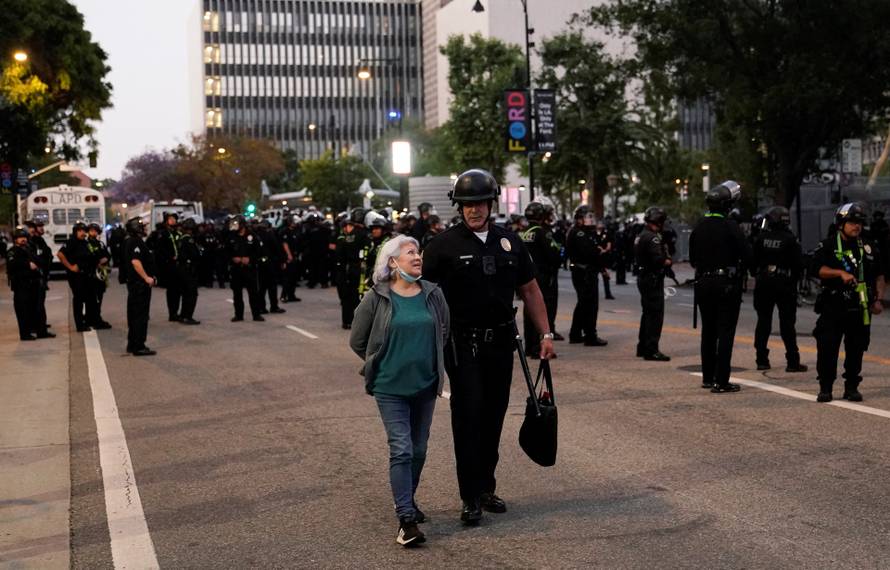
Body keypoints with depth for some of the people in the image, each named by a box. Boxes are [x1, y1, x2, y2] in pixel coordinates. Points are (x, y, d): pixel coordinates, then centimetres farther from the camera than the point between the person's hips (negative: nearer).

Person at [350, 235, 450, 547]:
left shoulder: (433, 294, 0)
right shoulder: (376, 298, -9)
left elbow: (443, 333, 17)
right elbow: (357, 341, 2)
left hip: (426, 384, 4)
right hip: (391, 387, -4)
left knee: (419, 450, 14)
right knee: (401, 450, -8)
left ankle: (407, 500, 35)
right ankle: (406, 519, -6)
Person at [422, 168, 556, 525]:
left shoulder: (509, 242, 7)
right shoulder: (444, 245, -6)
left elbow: (530, 290, 13)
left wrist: (546, 334, 9)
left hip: (501, 343, 4)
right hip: (463, 344, -4)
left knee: (493, 418, 11)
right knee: (468, 418, -5)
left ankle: (487, 488, 24)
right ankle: (471, 498, 1)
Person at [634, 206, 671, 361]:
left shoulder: (640, 236, 15)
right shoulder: (652, 237, -17)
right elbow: (659, 259, -26)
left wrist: (664, 260, 6)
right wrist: (667, 261, -5)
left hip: (643, 277, 10)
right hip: (653, 279, -10)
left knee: (648, 313, 18)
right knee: (656, 314, -8)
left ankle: (642, 347, 24)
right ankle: (651, 350, -9)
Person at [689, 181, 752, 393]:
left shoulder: (699, 228, 5)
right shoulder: (731, 227, -14)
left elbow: (693, 259, 11)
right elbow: (747, 256, -13)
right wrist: (737, 267, 4)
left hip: (703, 284, 6)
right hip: (727, 285, -6)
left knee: (708, 331, 15)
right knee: (725, 333, -3)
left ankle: (707, 377, 22)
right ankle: (721, 381, -5)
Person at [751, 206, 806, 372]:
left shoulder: (761, 237, 1)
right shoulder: (790, 239, -7)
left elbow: (753, 260, 4)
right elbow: (797, 263, -6)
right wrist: (794, 280, 9)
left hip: (763, 283, 3)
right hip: (784, 284, -3)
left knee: (763, 321, 9)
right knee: (787, 323, 0)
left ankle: (762, 360, 10)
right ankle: (793, 361, -2)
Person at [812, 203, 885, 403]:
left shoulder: (869, 248, 13)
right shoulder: (828, 246, 2)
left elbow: (879, 276, 16)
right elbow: (818, 269, -9)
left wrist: (878, 299, 6)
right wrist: (840, 273, -22)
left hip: (859, 308, 3)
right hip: (833, 307, -3)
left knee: (856, 349, 6)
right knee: (827, 348, -5)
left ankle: (852, 387, 15)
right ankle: (825, 388, 3)